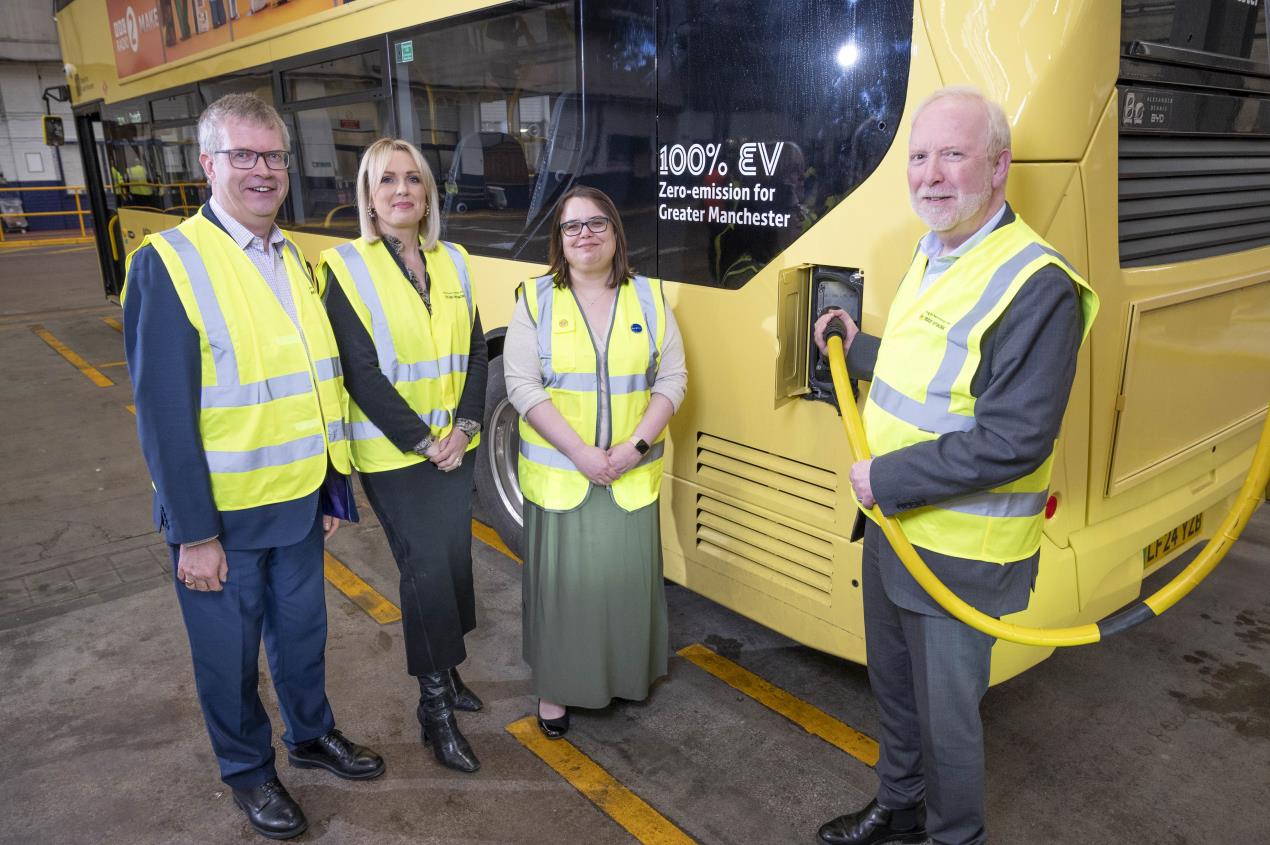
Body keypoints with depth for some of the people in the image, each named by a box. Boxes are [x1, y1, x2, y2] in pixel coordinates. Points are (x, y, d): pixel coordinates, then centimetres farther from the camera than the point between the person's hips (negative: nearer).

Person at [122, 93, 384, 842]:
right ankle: (248, 770, 37)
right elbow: (163, 413, -16)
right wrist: (194, 534, -15)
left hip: (299, 502, 5)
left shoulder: (296, 260, 4)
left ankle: (312, 734, 45)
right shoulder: (168, 264, -15)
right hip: (221, 515, -5)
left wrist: (333, 488, 10)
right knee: (228, 649, 14)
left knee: (302, 627, 21)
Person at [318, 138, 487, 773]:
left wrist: (463, 426, -7)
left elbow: (475, 351, 6)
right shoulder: (346, 268, -9)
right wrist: (421, 441, -15)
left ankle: (445, 665, 35)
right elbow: (361, 372, -14)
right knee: (425, 568, -1)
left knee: (455, 556, 13)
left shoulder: (453, 262, 6)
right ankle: (434, 703, 15)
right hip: (392, 454, -5)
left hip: (453, 446, 5)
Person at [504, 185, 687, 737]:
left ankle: (626, 674, 32)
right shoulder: (536, 300, -2)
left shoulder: (649, 297, 4)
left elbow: (672, 378, 1)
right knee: (562, 577, 6)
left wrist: (636, 446, -12)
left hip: (633, 474, 2)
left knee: (628, 574, 10)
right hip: (558, 473, -1)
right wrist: (580, 453, -17)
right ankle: (555, 688, 23)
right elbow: (522, 385, -9)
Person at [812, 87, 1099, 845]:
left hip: (959, 553, -8)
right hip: (894, 526, 9)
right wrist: (855, 348, 16)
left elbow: (1014, 441, -26)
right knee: (895, 686, 25)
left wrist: (887, 479, -21)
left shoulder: (1037, 286, -21)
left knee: (945, 710, 11)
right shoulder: (933, 255, 7)